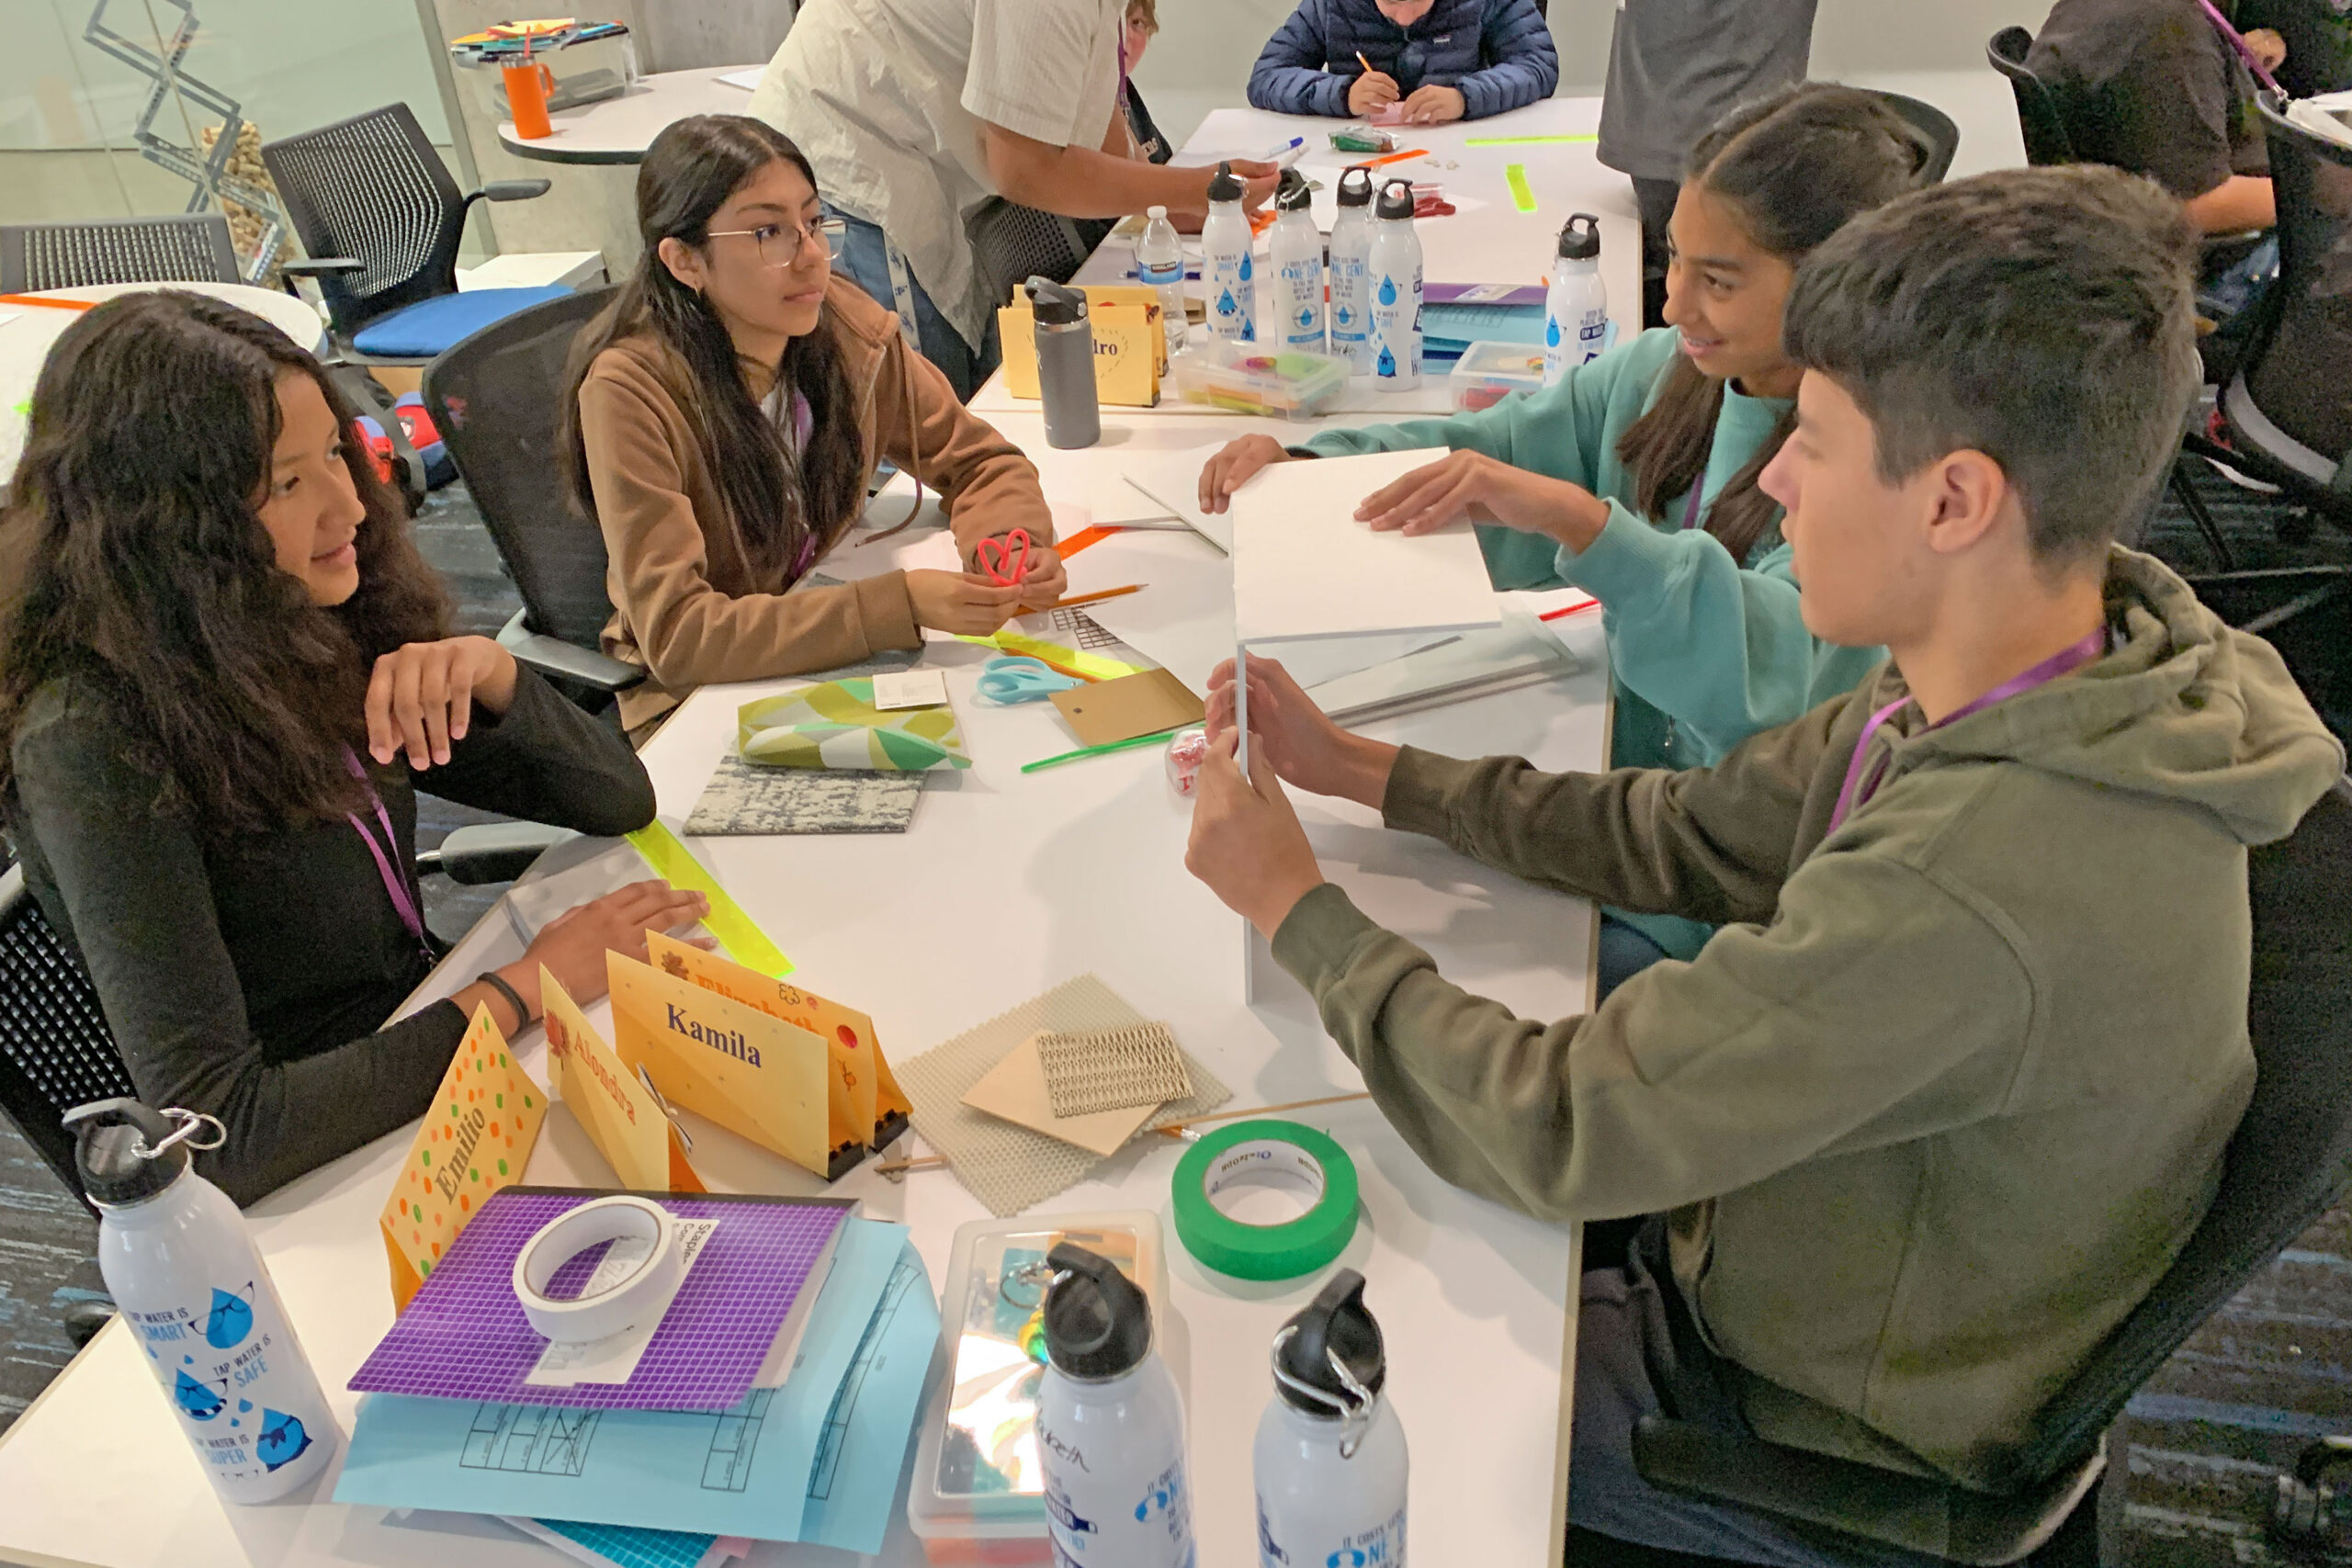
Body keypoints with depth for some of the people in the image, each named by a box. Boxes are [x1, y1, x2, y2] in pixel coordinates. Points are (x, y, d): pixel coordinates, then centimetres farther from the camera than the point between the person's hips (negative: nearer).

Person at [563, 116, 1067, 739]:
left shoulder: (843, 321, -9)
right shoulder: (628, 391, -22)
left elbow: (978, 459, 3)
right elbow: (677, 636, -27)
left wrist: (1013, 543, -21)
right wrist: (903, 603, -37)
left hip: (837, 658, 6)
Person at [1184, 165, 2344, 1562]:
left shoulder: (1974, 894, -41)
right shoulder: (2042, 686, -12)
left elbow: (1550, 1131, -32)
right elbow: (1693, 835, -1)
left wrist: (1296, 906, -19)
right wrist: (1359, 766, -2)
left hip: (1822, 1428, -7)